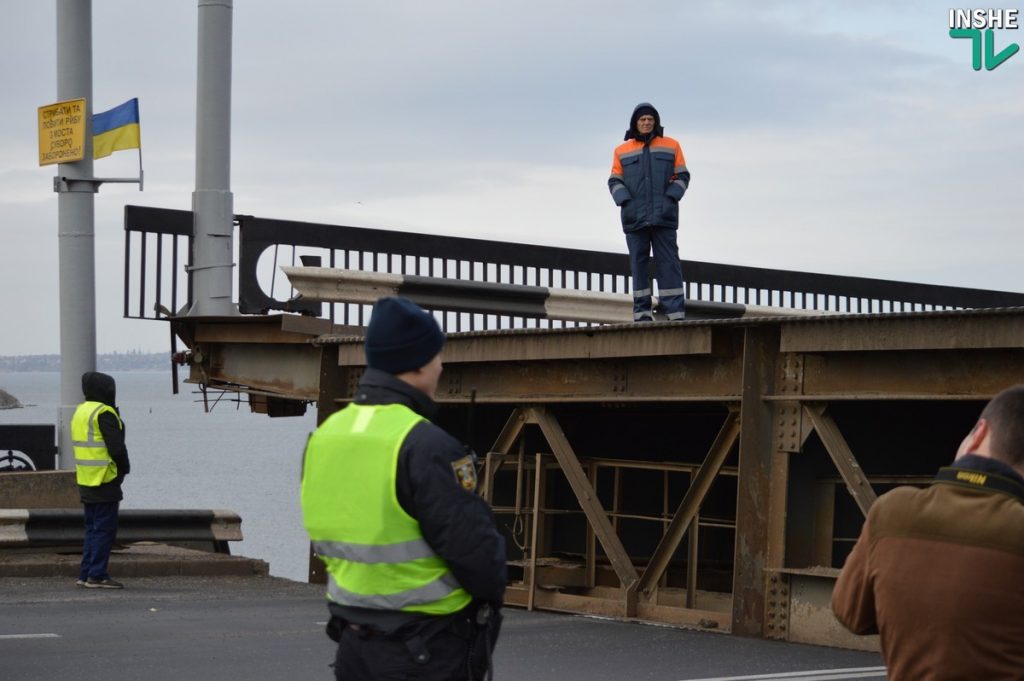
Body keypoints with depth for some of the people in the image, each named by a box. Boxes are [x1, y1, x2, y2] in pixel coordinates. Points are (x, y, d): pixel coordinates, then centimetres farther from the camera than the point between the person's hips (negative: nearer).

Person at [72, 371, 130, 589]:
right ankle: (97, 576, -5)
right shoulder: (104, 413, -15)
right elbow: (117, 447, -19)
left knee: (92, 528, 15)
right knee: (104, 528, -5)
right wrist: (124, 468, -3)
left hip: (86, 481, 9)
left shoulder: (80, 412, 15)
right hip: (105, 480, -9)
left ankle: (86, 574, 15)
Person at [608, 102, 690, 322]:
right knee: (638, 263, 1)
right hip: (635, 217, 1)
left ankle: (675, 312, -10)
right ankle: (642, 311, 3)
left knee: (668, 262, -6)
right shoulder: (623, 151, 12)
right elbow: (615, 180, 9)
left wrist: (671, 198, -7)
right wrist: (625, 201, -8)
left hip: (663, 215, -1)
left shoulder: (671, 146, 11)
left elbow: (682, 176, 9)